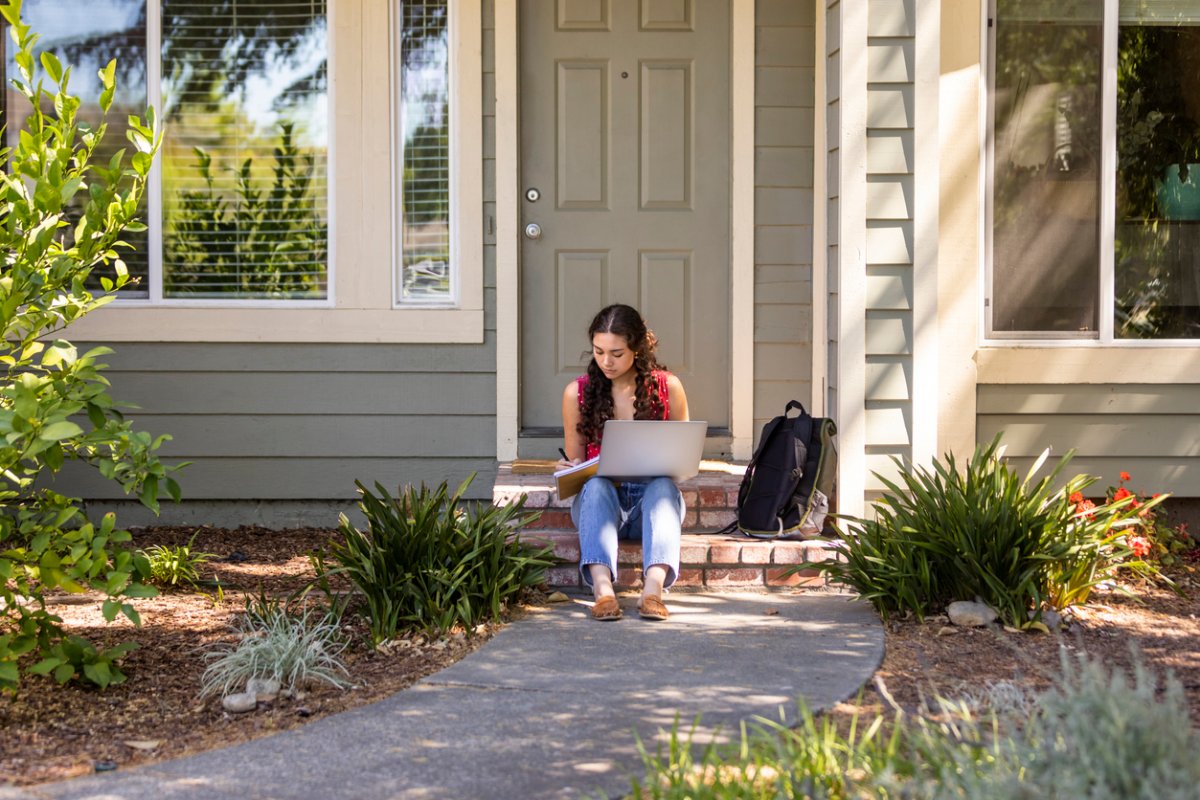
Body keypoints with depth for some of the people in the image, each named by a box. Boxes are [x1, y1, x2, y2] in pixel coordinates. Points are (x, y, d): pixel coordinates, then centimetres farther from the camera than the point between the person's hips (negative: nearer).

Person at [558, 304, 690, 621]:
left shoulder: (668, 387, 4)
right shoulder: (577, 392, 5)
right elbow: (574, 461, 13)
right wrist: (566, 470, -11)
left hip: (652, 498, 0)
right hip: (600, 500, 0)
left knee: (663, 485, -35)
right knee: (596, 485, -34)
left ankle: (654, 587, -55)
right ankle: (603, 589, -56)